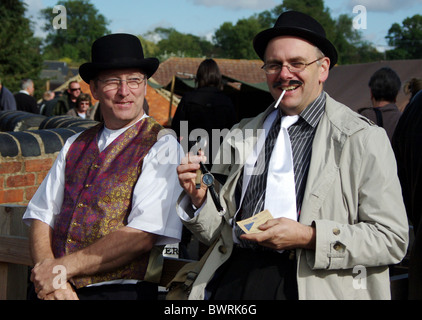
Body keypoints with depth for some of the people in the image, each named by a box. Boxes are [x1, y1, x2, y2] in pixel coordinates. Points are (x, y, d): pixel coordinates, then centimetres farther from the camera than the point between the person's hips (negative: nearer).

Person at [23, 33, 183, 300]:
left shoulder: (162, 147, -2)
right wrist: (48, 277, -9)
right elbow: (41, 218, 8)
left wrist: (62, 268, -10)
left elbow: (142, 236, -11)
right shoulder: (75, 146, 14)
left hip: (120, 290, -4)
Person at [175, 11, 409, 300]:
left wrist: (308, 237, -15)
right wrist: (200, 198, -4)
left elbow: (391, 239, -6)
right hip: (234, 277, 3)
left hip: (311, 285, -2)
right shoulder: (241, 136, 13)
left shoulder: (364, 140, -1)